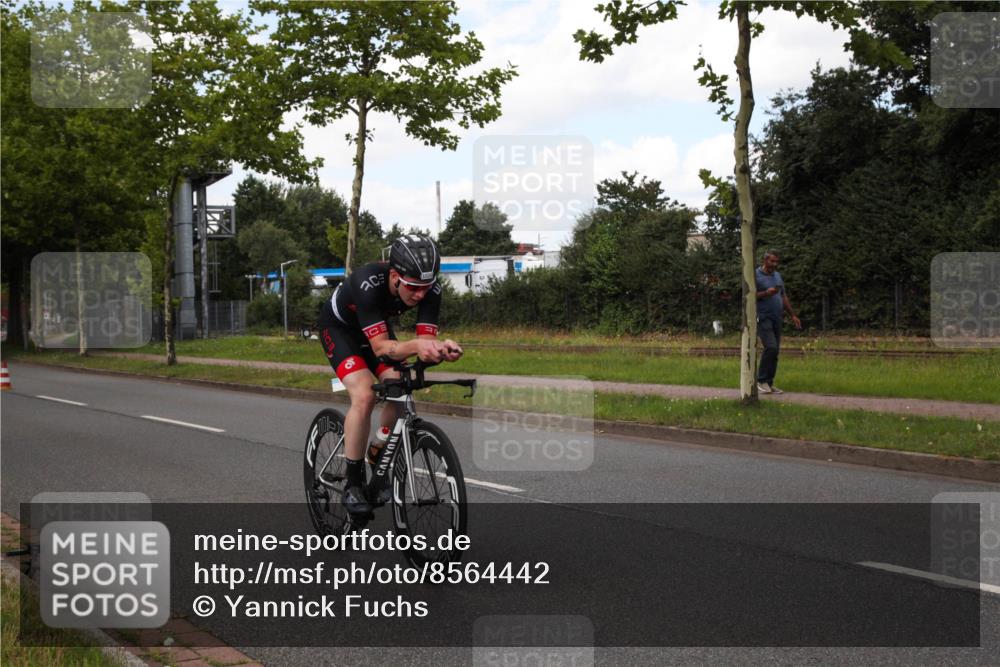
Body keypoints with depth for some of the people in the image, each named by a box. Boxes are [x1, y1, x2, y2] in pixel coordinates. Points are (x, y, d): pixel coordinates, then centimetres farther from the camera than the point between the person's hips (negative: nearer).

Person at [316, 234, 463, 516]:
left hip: (378, 325, 5)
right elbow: (380, 346, -43)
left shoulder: (430, 289, -27)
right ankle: (353, 485, -12)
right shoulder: (368, 283, -41)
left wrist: (441, 348, -52)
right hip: (338, 326, -5)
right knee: (364, 395, -25)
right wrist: (416, 346, -62)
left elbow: (426, 338, -29)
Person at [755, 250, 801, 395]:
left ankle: (769, 383, 9)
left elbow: (784, 297, 22)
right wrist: (766, 293, -22)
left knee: (774, 351, 4)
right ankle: (761, 381, -9)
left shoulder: (777, 276, 17)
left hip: (776, 319, 7)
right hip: (763, 318, -7)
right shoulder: (756, 276, -5)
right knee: (771, 347, -19)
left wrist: (793, 315, 18)